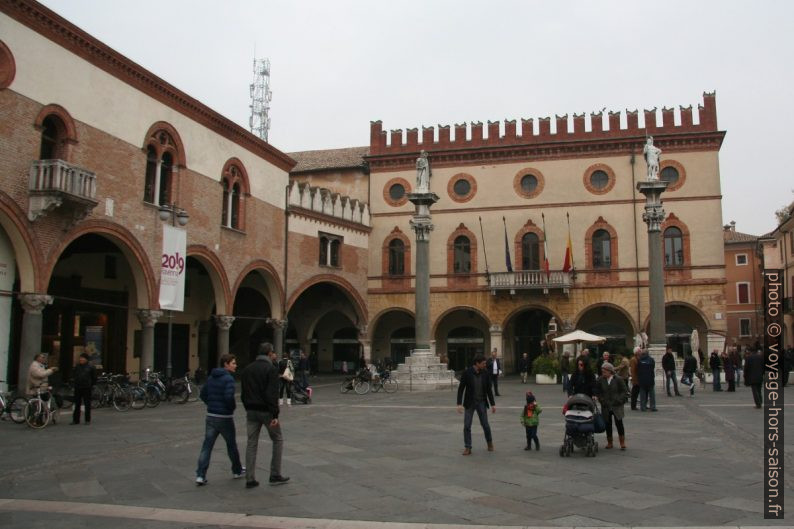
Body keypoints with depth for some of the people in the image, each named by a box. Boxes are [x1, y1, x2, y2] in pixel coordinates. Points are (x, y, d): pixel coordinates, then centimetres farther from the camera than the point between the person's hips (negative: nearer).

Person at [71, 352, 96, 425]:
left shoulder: (90, 367, -2)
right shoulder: (77, 367, 9)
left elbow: (94, 378, 2)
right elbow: (73, 375, 12)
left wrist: (91, 385, -1)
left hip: (87, 388, -3)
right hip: (78, 388, 3)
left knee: (87, 404, 2)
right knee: (77, 404, 8)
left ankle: (88, 420, 10)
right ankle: (76, 420, 16)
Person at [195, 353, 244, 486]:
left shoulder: (211, 378, 9)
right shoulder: (228, 378, -15)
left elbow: (202, 395, 12)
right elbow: (229, 396, -26)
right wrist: (233, 406, -8)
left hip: (211, 416, 6)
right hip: (225, 417, -6)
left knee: (207, 445, 4)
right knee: (231, 444, 12)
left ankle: (200, 475, -2)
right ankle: (237, 471, 27)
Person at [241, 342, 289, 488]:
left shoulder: (247, 369, 11)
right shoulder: (271, 368, -11)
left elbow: (244, 392, 14)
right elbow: (272, 394, -19)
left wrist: (248, 408, 19)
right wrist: (275, 415, -19)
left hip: (251, 411, 6)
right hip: (266, 411, -6)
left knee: (251, 443, 8)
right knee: (278, 440, 10)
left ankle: (250, 479, 7)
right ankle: (275, 475, 9)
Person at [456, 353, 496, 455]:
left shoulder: (485, 373, -5)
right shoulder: (467, 373, -13)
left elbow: (489, 389, 2)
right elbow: (461, 389, -11)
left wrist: (493, 404, 0)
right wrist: (459, 404, -18)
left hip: (481, 403, 2)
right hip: (469, 403, -2)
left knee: (485, 425, 6)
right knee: (467, 426, -4)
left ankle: (489, 442, 33)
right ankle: (467, 448, 8)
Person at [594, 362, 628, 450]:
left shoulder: (618, 379, -4)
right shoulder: (600, 380, 1)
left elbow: (623, 391, 1)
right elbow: (597, 392, 7)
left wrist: (619, 400, -10)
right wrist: (602, 400, -4)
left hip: (617, 406, -2)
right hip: (606, 406, 2)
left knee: (619, 423, -8)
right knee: (608, 424, 6)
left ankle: (622, 442, 3)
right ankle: (609, 442, 18)